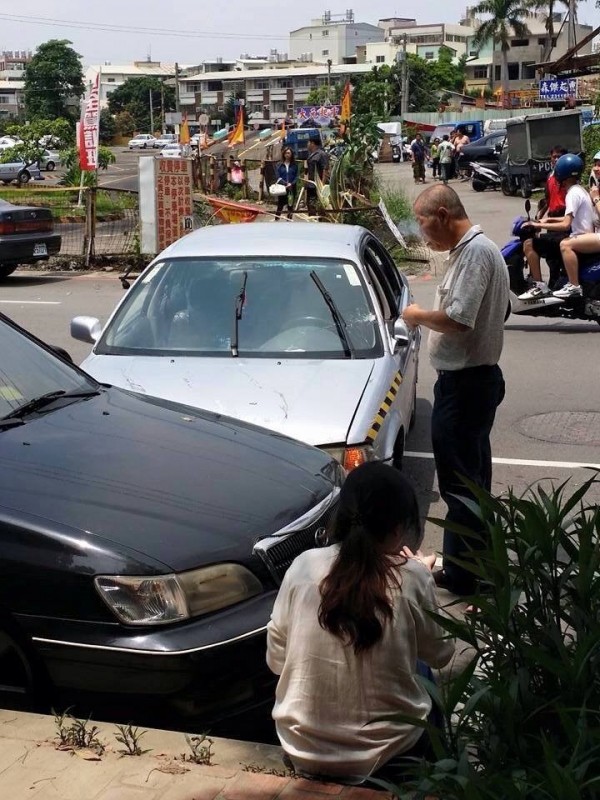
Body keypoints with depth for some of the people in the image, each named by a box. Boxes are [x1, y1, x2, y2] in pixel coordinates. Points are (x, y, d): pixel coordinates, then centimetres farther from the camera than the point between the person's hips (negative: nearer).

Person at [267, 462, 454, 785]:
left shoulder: (303, 566, -8)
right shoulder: (411, 579, -13)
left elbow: (276, 659, 2)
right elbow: (440, 654, 4)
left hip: (302, 750, 3)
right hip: (382, 755, -3)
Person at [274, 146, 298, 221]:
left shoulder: (294, 165, 2)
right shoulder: (280, 165, 2)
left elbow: (296, 176, 0)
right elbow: (278, 177, -1)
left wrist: (291, 184, -16)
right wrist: (285, 183, -15)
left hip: (292, 188, 1)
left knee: (290, 205, 6)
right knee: (280, 205, 1)